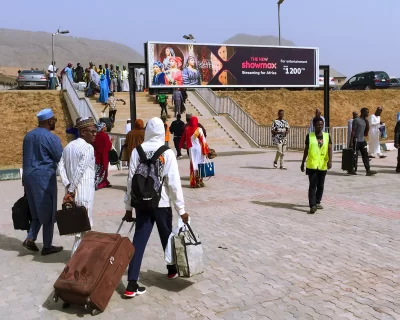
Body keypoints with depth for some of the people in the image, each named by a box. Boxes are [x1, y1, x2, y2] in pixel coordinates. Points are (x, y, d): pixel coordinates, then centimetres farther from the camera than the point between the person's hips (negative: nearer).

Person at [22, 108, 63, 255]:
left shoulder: (28, 136, 10)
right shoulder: (51, 137, -14)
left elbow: (25, 159, 16)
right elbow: (61, 159, -10)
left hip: (28, 176, 7)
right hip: (44, 178, -7)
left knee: (37, 211, 19)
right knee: (48, 212, 4)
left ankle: (30, 238, 6)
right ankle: (47, 246, 11)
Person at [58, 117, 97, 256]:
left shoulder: (69, 146, 13)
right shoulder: (88, 148, -12)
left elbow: (61, 167, 4)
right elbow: (79, 171, -20)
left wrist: (68, 187, -3)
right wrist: (71, 189, -12)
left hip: (73, 190, 8)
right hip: (84, 191, -8)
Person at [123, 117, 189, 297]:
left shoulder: (137, 151, -3)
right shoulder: (167, 152, -10)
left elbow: (131, 180, -1)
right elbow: (174, 182, -12)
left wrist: (128, 206, 8)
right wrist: (181, 208, -7)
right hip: (162, 203, -1)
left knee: (138, 241, 2)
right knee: (167, 237, 19)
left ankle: (132, 284, -3)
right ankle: (172, 270, 39)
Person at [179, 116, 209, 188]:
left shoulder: (187, 129, -1)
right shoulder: (199, 129, -9)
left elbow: (183, 139, 9)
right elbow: (203, 141, -10)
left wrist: (180, 146, 25)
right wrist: (206, 151, -6)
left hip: (191, 149, 3)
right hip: (199, 149, -3)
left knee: (193, 164, 7)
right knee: (200, 164, 8)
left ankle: (194, 182, 7)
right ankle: (200, 180, 8)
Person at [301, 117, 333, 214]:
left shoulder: (327, 136, 3)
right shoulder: (309, 136, -1)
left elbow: (329, 149, -5)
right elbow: (306, 150, 6)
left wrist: (330, 160, -20)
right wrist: (302, 163, 9)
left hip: (323, 165, 3)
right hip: (312, 165, -2)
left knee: (320, 185, 12)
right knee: (313, 185, -7)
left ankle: (317, 202, 28)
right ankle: (312, 205, -9)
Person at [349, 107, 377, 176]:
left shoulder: (365, 120, 13)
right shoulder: (356, 120, -11)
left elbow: (366, 131, 15)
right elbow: (353, 131, -13)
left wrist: (367, 122, 4)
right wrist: (351, 142, -17)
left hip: (362, 141, 8)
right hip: (356, 141, -8)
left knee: (365, 155, 3)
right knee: (355, 156, 0)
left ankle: (368, 170, 2)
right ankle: (351, 170, 11)